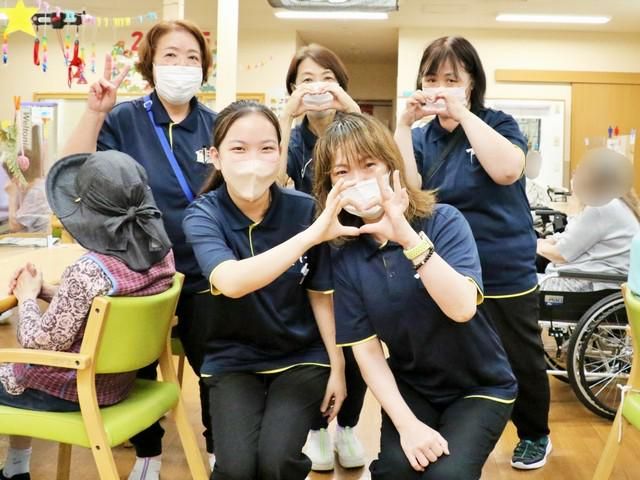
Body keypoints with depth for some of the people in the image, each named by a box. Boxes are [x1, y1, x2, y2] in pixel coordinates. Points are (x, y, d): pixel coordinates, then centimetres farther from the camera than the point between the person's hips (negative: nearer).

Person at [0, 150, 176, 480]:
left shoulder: (89, 270, -31)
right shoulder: (162, 253, -8)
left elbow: (39, 342, -21)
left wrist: (27, 298, -4)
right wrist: (45, 290, 2)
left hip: (70, 390, -8)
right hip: (117, 380, 8)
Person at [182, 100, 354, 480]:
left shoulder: (304, 209, -11)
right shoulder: (203, 214, -14)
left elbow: (320, 294, -1)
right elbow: (231, 282, -34)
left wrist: (338, 366, -1)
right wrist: (311, 235, -41)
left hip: (302, 357, 0)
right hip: (233, 360, 0)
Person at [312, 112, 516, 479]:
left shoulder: (443, 221, -17)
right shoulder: (346, 258, -8)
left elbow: (462, 308, -32)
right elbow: (366, 349, -7)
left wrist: (409, 237, -42)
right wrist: (407, 423, -17)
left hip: (480, 386, -2)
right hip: (410, 386, 2)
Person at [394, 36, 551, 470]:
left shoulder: (498, 124, -5)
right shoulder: (420, 137, 3)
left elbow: (506, 171, -26)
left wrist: (462, 112, -26)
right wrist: (404, 123, -17)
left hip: (505, 275, -2)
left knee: (521, 363, 14)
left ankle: (535, 435, 39)